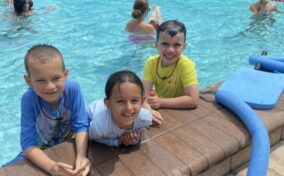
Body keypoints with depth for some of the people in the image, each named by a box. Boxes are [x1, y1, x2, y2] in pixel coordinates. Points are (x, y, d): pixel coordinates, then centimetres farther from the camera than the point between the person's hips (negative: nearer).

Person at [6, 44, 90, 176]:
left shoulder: (73, 88, -28)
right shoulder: (28, 99, -28)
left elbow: (81, 126, -23)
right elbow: (28, 144, -27)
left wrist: (81, 156, -40)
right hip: (41, 150, 0)